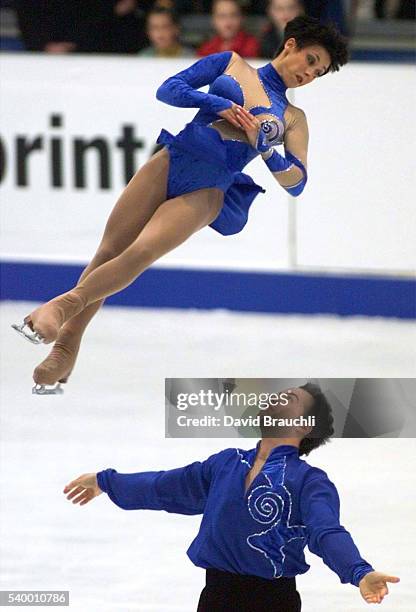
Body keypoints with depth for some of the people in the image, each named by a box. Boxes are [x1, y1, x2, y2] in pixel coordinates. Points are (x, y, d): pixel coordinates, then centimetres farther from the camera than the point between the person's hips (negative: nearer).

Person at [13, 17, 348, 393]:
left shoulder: (293, 119, 16)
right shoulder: (232, 64, 15)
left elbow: (295, 182, 6)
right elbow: (169, 89, 7)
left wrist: (263, 147, -11)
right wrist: (219, 104, -7)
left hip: (209, 190, 0)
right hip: (173, 160, 0)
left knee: (140, 253, -23)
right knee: (110, 250, -6)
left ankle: (64, 305, -22)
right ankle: (66, 345, 1)